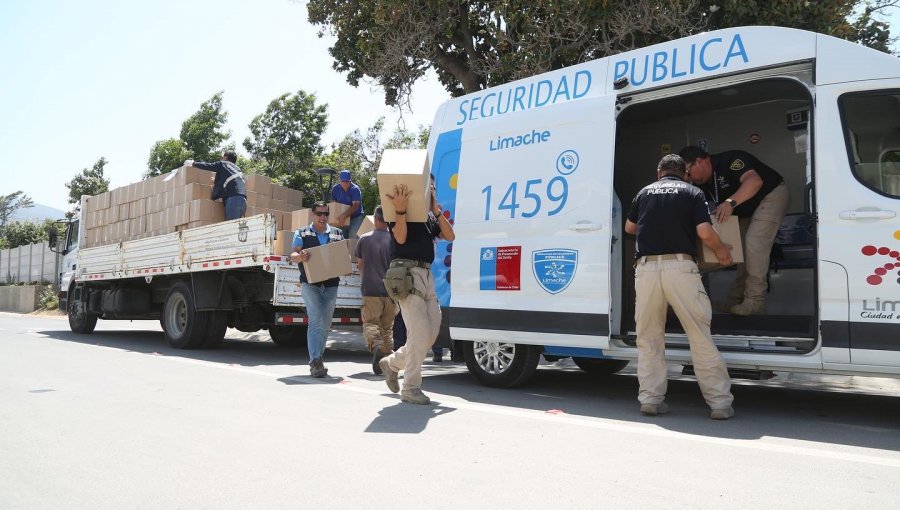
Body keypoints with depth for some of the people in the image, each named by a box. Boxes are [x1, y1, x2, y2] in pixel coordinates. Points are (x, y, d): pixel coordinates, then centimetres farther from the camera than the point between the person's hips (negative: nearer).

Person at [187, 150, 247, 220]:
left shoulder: (223, 164, 12)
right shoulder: (237, 169, 31)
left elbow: (207, 166, 16)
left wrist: (192, 163, 31)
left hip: (234, 198, -7)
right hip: (243, 200, 7)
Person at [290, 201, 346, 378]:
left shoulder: (337, 234, 13)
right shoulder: (302, 233, 6)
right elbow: (293, 255, -5)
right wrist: (301, 257, -29)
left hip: (331, 284, 4)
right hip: (310, 282, -3)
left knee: (326, 325, 8)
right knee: (316, 321, -14)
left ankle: (317, 360, 22)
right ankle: (315, 361, -14)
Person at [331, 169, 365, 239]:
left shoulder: (355, 189, -14)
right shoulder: (335, 189, 1)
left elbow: (355, 206, -22)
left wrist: (344, 216, -35)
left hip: (356, 217, -4)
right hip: (343, 218, 4)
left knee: (353, 235, -22)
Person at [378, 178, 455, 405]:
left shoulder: (430, 216, 22)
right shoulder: (397, 211, 1)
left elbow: (450, 235, 8)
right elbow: (401, 237, -14)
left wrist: (437, 210, 0)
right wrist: (400, 209, -23)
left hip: (426, 274, 8)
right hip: (407, 272, -8)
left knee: (432, 331, 8)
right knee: (419, 332, -11)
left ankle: (392, 363, 26)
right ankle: (411, 388, -1)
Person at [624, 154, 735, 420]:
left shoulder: (645, 192, 19)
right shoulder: (692, 192, 10)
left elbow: (629, 228, 30)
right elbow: (705, 232, -2)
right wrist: (722, 251, 17)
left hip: (646, 267, 2)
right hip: (680, 266, -2)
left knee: (648, 339, 11)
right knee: (701, 337, 3)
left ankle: (650, 399, 10)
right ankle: (720, 403, 7)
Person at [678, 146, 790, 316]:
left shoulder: (729, 161, -28)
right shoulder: (703, 184, -1)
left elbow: (755, 181, -45)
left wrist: (731, 202, -57)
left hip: (772, 195, -10)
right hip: (747, 209, 10)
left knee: (754, 243, -21)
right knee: (741, 247, 7)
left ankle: (755, 301, -16)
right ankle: (736, 299, 13)